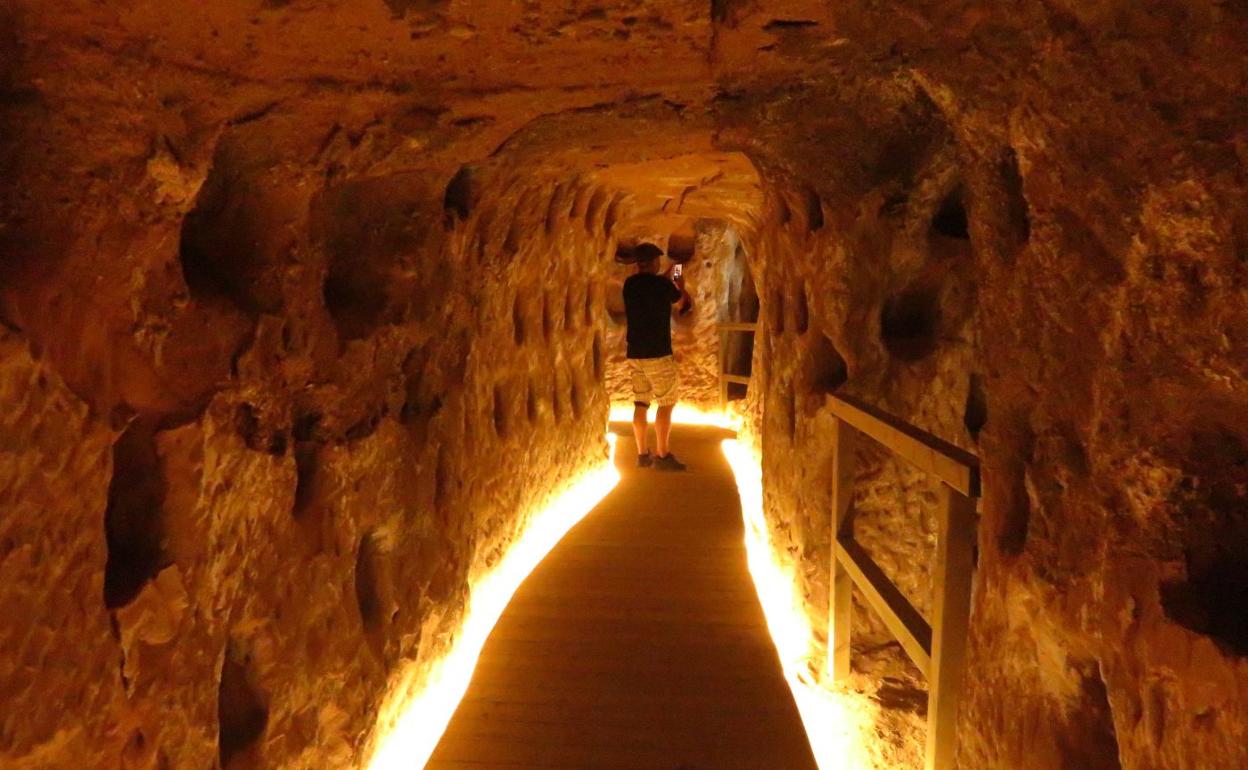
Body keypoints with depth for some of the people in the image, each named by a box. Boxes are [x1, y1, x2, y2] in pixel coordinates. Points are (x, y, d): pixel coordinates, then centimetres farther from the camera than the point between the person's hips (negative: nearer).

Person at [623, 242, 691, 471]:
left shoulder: (630, 284, 6)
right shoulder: (662, 285, -11)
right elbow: (684, 302, 9)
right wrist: (680, 285, 28)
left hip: (635, 353, 6)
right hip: (658, 353, -6)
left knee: (640, 403, 9)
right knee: (667, 403, 1)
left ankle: (643, 454, 13)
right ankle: (662, 455, 1)